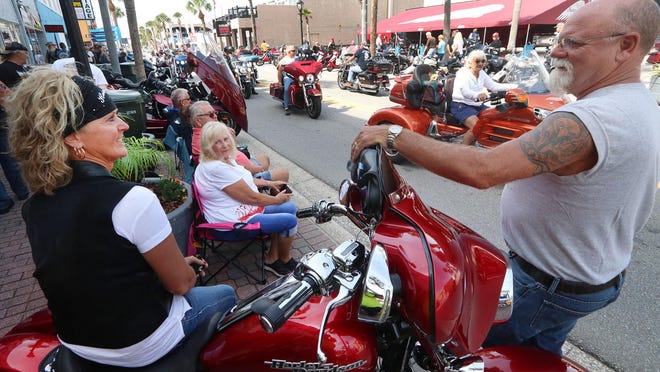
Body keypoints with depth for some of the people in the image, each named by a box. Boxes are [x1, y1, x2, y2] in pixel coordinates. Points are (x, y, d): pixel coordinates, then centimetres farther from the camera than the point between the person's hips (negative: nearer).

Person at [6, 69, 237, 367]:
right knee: (225, 295, 19)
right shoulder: (131, 200, -30)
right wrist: (184, 269, 4)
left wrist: (173, 264, 10)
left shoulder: (33, 208, -4)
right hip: (140, 345, -6)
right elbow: (181, 283, -19)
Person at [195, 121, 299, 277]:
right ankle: (285, 260, 18)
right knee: (290, 220, -10)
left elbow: (245, 179, 23)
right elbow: (251, 197, -23)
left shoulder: (225, 158, 4)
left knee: (290, 207, 11)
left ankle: (272, 258, 18)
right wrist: (277, 199, -9)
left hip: (244, 208, 11)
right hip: (236, 221, -11)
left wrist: (269, 183, 17)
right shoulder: (216, 169, -27)